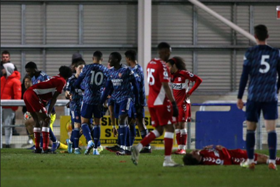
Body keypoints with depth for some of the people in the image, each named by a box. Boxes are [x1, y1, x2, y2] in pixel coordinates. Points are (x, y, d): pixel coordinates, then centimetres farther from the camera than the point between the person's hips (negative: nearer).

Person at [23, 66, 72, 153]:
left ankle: (37, 148, 21)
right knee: (46, 121, -5)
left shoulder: (56, 79, 25)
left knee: (37, 121, 18)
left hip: (27, 94, 9)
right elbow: (54, 98, -6)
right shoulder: (62, 81, 0)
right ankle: (45, 148, -9)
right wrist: (49, 113, -7)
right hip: (33, 95, -9)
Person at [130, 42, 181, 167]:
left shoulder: (150, 64, 12)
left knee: (158, 130, 15)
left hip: (151, 102, 8)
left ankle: (138, 148, 1)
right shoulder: (162, 66, -15)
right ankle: (167, 160, -3)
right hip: (161, 102, -8)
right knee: (169, 129, -1)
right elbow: (166, 87, -20)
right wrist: (174, 103, -19)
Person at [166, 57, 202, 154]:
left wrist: (190, 92, -12)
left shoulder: (184, 74, -12)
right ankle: (179, 147, 9)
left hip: (183, 103, -7)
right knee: (176, 125, 5)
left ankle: (183, 148, -5)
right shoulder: (172, 75, 9)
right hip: (175, 102, 7)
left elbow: (199, 80, -13)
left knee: (182, 125, -7)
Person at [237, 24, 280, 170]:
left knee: (250, 128, 9)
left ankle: (250, 161, 9)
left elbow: (244, 76, -4)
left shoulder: (250, 53, -2)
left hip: (254, 96, -1)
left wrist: (239, 97, 1)